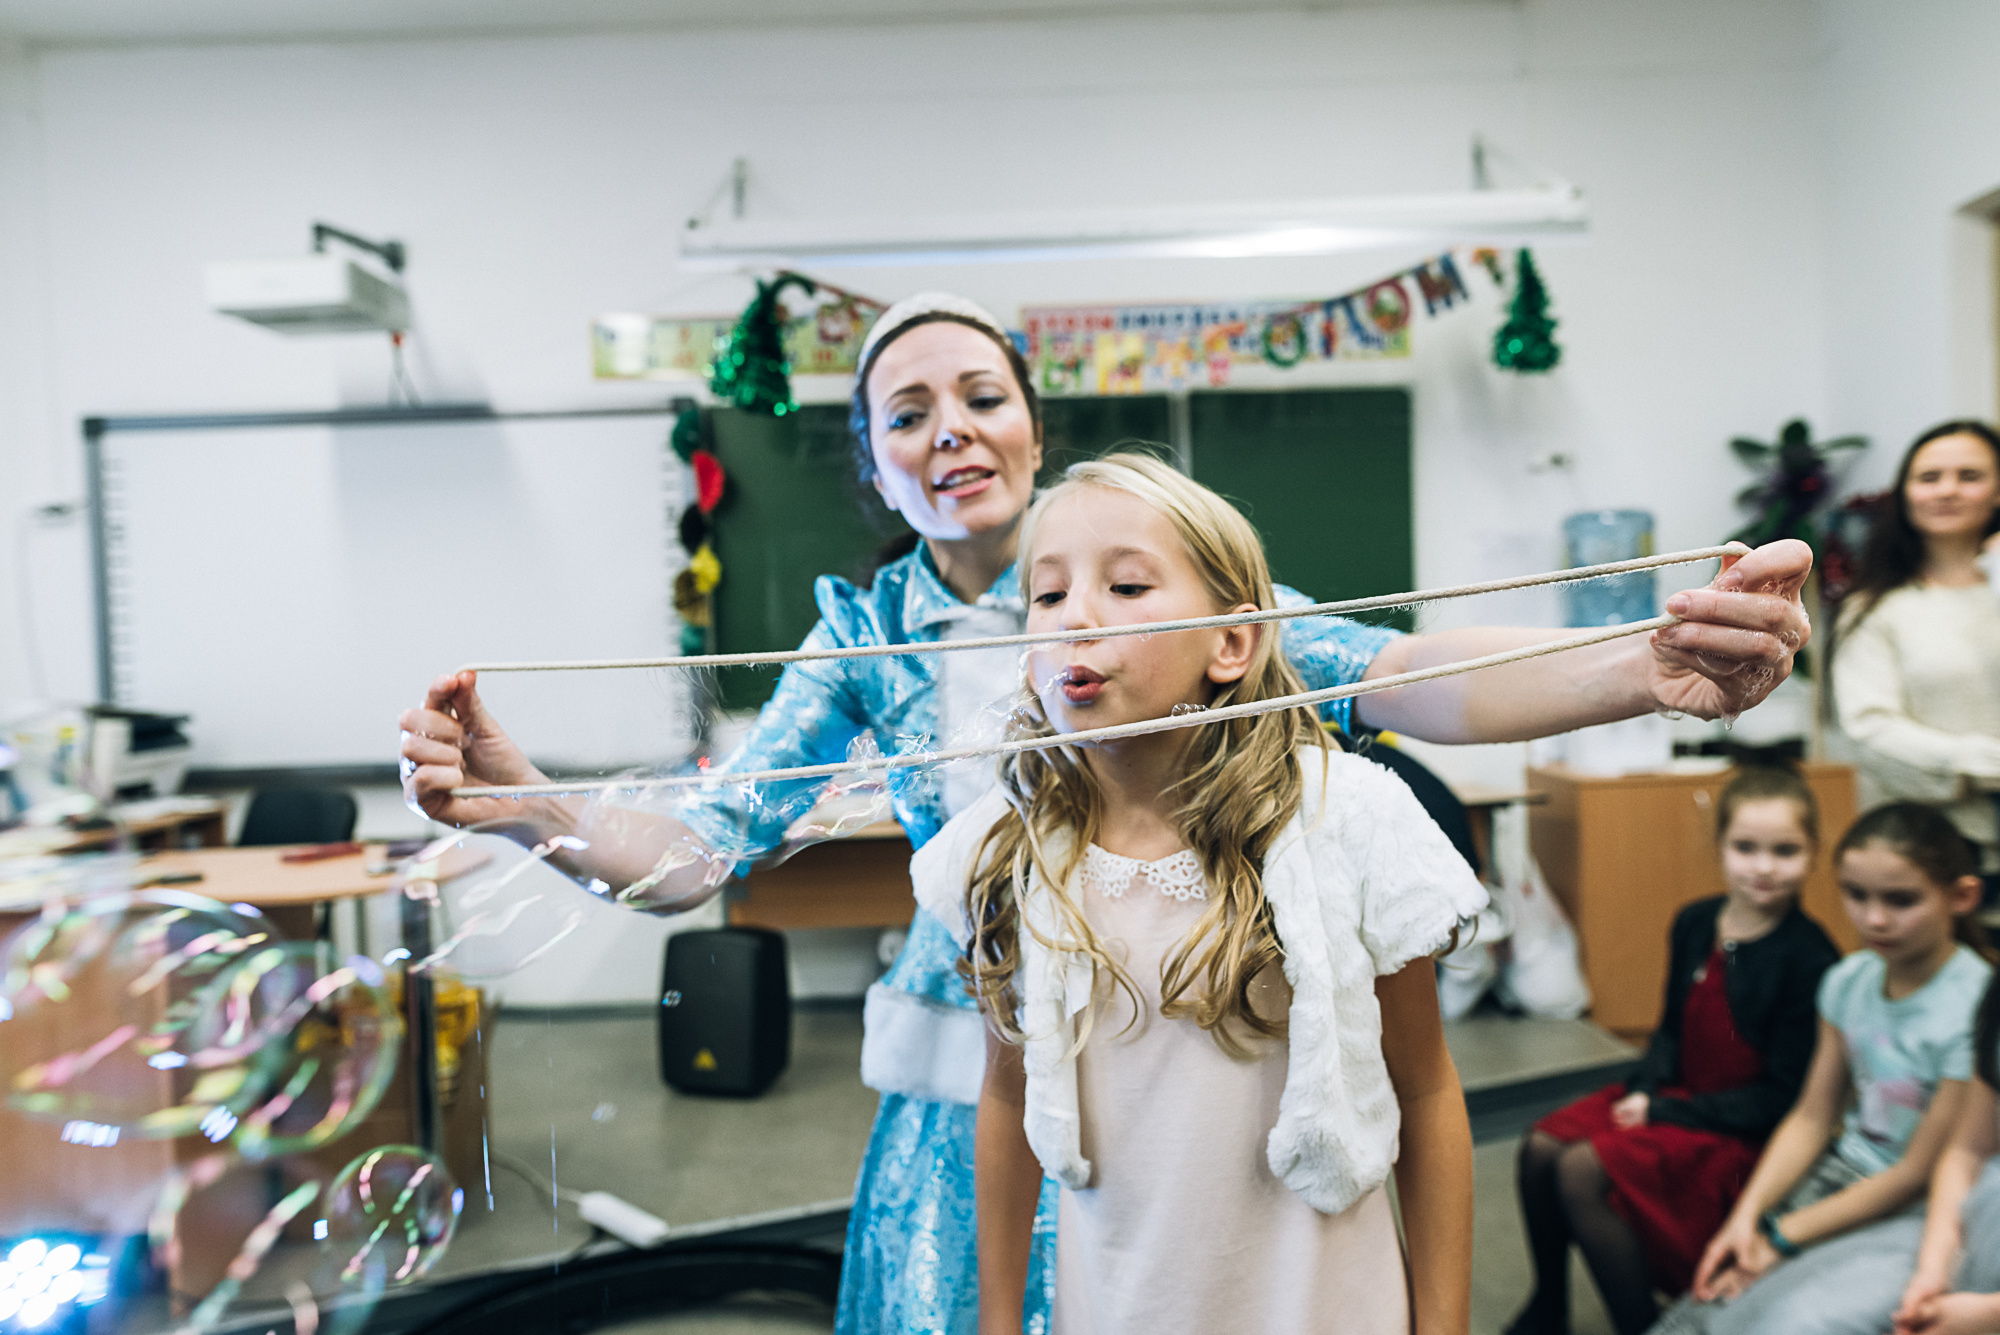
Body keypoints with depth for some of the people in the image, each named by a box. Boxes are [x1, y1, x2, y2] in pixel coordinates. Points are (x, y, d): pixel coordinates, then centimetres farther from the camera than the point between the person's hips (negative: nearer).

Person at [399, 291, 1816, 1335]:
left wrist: (1650, 668, -42)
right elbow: (692, 854, -8)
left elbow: (1388, 674, -24)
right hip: (963, 1081, 2)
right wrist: (519, 801, -28)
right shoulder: (869, 636, -3)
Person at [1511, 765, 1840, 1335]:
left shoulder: (1810, 959, -19)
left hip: (1744, 1131, -7)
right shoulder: (1694, 923, 3)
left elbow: (1782, 1096, -17)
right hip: (1674, 1096, 7)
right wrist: (1644, 1091, -4)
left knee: (1585, 1171, -23)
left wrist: (1666, 1113, -16)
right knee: (1540, 1147, -7)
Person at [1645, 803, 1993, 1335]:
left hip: (1914, 1218, -5)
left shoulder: (1974, 1013, -21)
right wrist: (1747, 1215, -9)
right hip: (1837, 1179, 5)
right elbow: (1812, 1116, 4)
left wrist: (1781, 1237, -13)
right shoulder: (1850, 979, -2)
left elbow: (1918, 1176, -15)